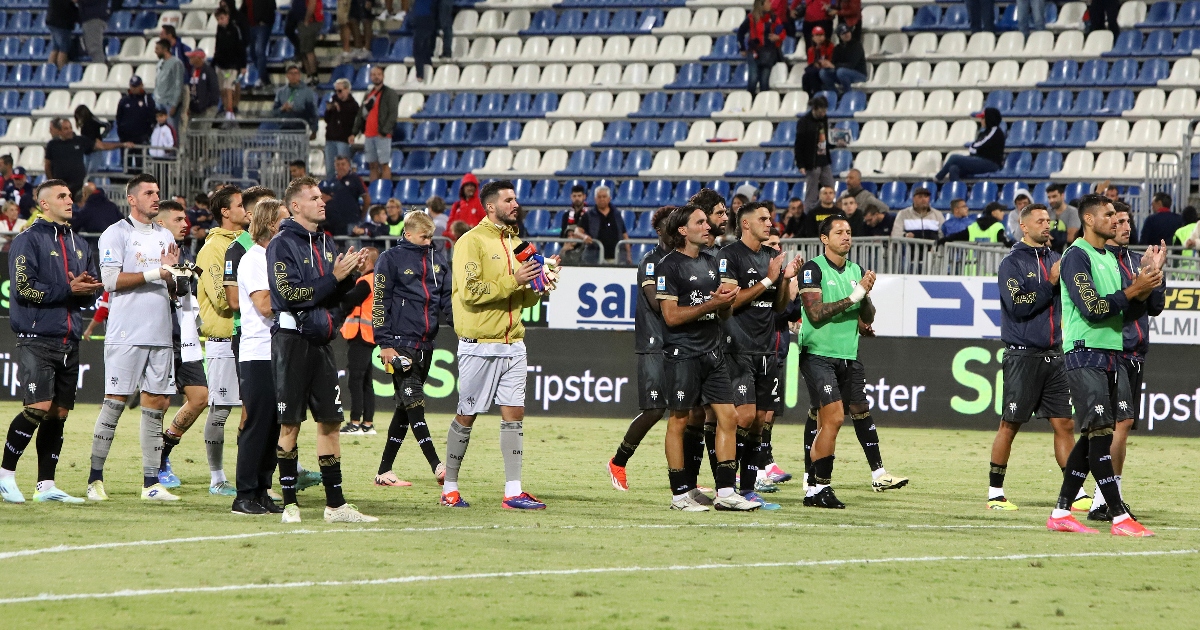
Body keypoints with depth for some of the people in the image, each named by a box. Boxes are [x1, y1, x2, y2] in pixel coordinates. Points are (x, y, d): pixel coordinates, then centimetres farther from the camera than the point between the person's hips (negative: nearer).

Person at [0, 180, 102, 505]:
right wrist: (68, 289, -12)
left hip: (69, 341, 7)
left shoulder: (80, 245, 18)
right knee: (39, 407, -16)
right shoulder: (28, 240, -3)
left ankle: (46, 485, 9)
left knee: (59, 413, 4)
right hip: (36, 339, -7)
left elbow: (91, 293, 18)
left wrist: (86, 288, -5)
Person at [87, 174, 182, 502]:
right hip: (126, 334, -6)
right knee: (115, 402, -6)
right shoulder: (116, 234, -2)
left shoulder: (165, 237, 18)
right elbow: (111, 279, -12)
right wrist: (152, 274, -15)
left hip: (160, 335, 6)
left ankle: (151, 483, 5)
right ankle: (95, 478, -1)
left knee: (157, 402, 3)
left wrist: (171, 271, -1)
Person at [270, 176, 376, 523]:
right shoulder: (282, 244, -7)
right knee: (290, 423, -2)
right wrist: (334, 277, -16)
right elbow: (290, 294, -16)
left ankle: (335, 504, 9)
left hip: (321, 341, 7)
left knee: (330, 420, 6)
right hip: (292, 339, -7)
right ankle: (290, 503, 3)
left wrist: (349, 275, -2)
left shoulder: (326, 244, 15)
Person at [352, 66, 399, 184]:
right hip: (368, 134, 7)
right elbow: (360, 114, 19)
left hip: (382, 135, -7)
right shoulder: (368, 95, 19)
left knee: (384, 164, -9)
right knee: (373, 165, 7)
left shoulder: (389, 93, -2)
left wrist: (384, 131, -19)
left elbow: (393, 114, -10)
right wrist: (355, 131, 8)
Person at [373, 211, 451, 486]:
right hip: (400, 344, -7)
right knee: (413, 403, -11)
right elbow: (380, 303, -5)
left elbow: (447, 300, 19)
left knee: (405, 409, 8)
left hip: (426, 345, 7)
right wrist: (385, 344, -10)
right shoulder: (391, 259, -3)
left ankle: (384, 471, 13)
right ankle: (437, 466, -19)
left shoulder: (437, 260, 14)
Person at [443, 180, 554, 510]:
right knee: (466, 416, 1)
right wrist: (513, 281, -21)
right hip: (479, 343, -6)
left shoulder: (516, 243, 16)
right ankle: (450, 488, 11)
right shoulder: (472, 241, -7)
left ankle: (513, 491, 0)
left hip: (512, 343, 6)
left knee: (514, 414, 0)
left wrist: (537, 287, 0)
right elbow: (470, 291, -17)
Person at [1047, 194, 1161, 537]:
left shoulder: (1110, 258, 19)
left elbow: (1127, 312, 17)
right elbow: (1093, 309, -17)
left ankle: (1061, 512, 12)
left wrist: (1144, 285, 1)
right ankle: (1120, 518, -11)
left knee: (1094, 437, 7)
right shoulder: (1077, 256, -9)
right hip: (1086, 355, -9)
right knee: (1099, 434, -9)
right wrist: (1134, 289, -15)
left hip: (1112, 356, 9)